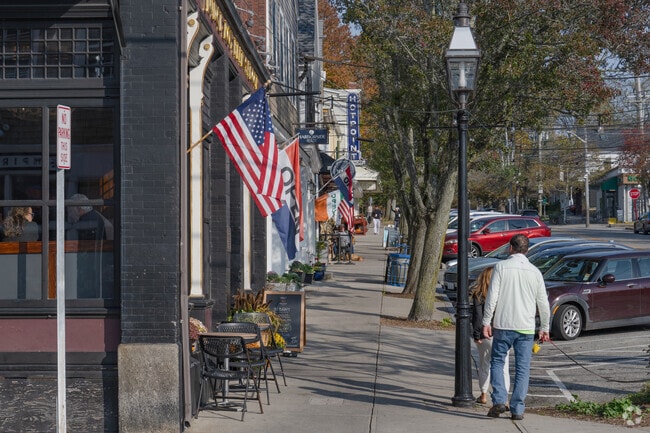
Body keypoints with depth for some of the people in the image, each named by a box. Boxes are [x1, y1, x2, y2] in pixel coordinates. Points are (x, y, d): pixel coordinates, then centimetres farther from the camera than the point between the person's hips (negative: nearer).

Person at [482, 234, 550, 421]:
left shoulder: (501, 267, -3)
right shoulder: (535, 272, 5)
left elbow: (492, 297, -8)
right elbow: (543, 303, 7)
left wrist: (486, 322, -2)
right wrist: (544, 328, 17)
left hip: (503, 325, -2)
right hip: (526, 328, 2)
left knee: (497, 362, 10)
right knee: (522, 368, 6)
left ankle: (499, 400, -5)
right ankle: (517, 409, 5)